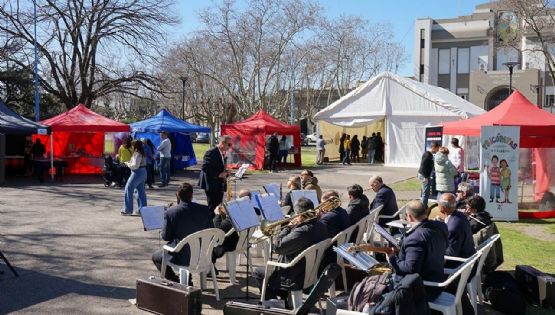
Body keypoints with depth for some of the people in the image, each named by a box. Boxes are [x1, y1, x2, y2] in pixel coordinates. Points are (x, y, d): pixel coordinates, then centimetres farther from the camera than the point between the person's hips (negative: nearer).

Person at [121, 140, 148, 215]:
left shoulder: (137, 154, -18)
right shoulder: (142, 154, 12)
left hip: (137, 173, -10)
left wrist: (128, 164, -7)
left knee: (128, 190, -3)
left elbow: (135, 166, -22)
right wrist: (130, 163, 12)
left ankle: (128, 210, -1)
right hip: (143, 172, 10)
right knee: (141, 191, 13)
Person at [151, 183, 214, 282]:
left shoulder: (170, 212, -15)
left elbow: (166, 237, -7)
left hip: (181, 258, -4)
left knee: (155, 256, 23)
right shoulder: (205, 210, -7)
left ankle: (175, 281, 11)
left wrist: (162, 233, 15)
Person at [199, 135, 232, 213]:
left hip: (219, 185, 9)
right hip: (212, 185, -9)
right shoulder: (211, 152, -13)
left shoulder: (222, 153, 14)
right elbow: (205, 168, -21)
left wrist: (225, 173, 3)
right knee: (213, 207, -8)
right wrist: (218, 174, -21)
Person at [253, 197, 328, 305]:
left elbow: (277, 247, -26)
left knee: (258, 272, 11)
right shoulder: (321, 226, -4)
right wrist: (293, 228, -1)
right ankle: (284, 300, 35)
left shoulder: (302, 232, -32)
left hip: (296, 280, -9)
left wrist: (287, 228, -15)